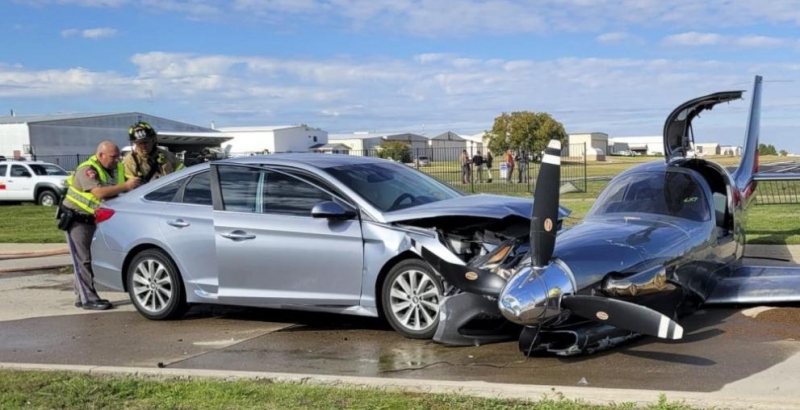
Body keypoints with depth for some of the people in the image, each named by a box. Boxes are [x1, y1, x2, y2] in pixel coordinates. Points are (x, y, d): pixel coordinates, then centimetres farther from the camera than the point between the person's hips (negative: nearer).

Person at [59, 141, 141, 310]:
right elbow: (99, 192, -35)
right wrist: (126, 186, -32)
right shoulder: (87, 170, -21)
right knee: (83, 260, -7)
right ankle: (88, 299, -7)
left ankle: (81, 296, 18)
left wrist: (135, 185, -15)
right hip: (76, 219, -8)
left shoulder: (116, 169, 4)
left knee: (92, 258, 9)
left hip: (92, 220, 8)